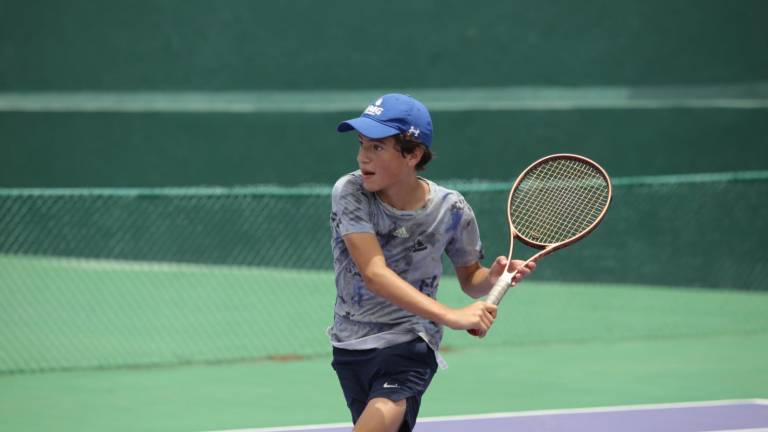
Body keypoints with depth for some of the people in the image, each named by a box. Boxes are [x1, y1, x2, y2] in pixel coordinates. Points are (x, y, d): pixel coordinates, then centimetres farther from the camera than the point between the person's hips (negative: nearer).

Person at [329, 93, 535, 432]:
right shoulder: (349, 193, -16)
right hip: (351, 343, 2)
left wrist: (492, 278, -19)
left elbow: (469, 279, 6)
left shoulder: (450, 209, -12)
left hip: (410, 344, -2)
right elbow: (374, 274, -27)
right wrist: (451, 316, -37)